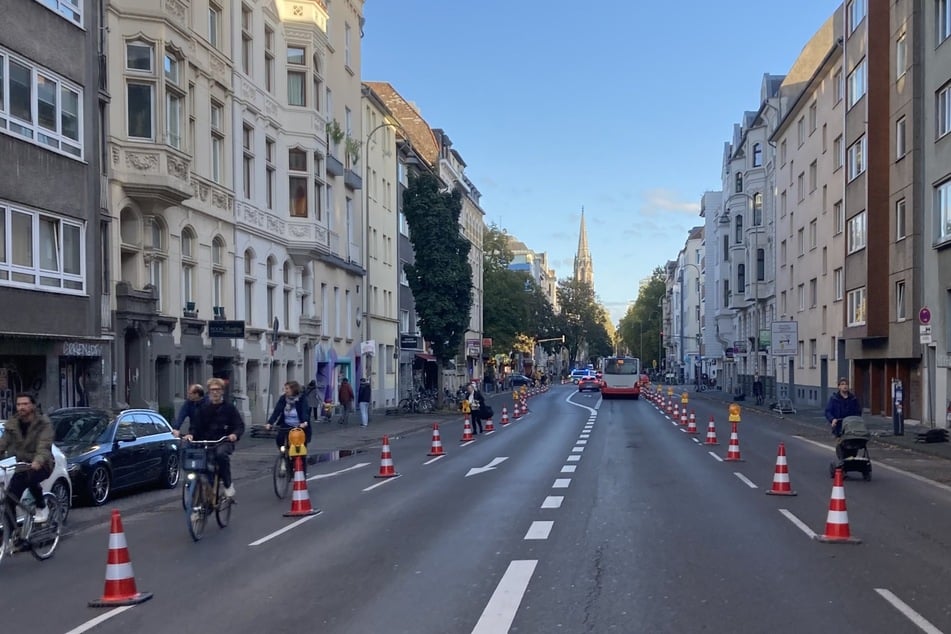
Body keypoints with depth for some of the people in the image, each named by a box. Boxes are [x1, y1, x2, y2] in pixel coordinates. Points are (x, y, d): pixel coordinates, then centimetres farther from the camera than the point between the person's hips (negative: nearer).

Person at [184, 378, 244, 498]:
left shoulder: (229, 408, 6)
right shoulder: (203, 408, 13)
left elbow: (240, 425, 2)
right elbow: (196, 424, 10)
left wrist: (235, 434, -19)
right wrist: (191, 434, -12)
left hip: (224, 442, -3)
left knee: (221, 453, -35)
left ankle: (228, 484, -18)